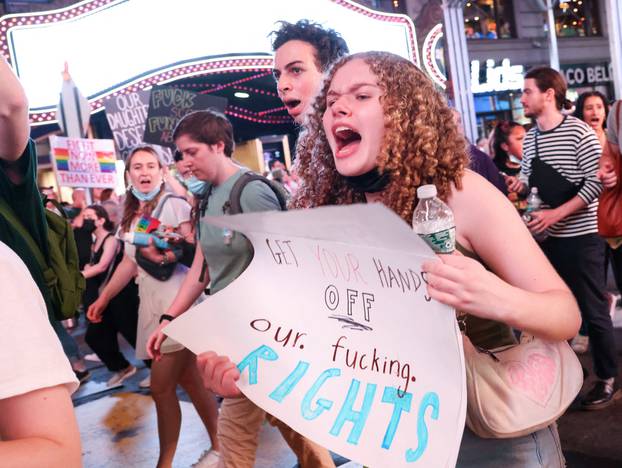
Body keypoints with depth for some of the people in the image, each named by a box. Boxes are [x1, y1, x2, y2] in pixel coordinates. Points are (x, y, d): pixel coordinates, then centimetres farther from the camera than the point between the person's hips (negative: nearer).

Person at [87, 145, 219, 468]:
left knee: (161, 386, -4)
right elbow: (129, 262, 19)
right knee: (188, 381, 11)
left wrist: (169, 254, -29)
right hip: (151, 301, 7)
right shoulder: (130, 215, 14)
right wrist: (103, 298, 19)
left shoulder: (174, 203, -7)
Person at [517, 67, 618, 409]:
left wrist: (557, 213, -20)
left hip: (579, 239, -6)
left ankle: (607, 379, 20)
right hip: (543, 239, 6)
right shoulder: (528, 139, 8)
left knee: (593, 312, 4)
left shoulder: (579, 132, -10)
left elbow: (597, 181, -15)